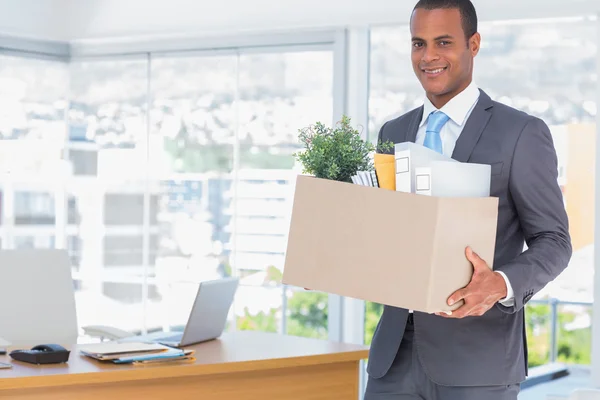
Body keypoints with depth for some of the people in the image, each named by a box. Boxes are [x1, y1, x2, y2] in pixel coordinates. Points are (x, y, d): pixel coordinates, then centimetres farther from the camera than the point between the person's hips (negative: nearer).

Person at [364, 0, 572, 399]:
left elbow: (553, 240, -4)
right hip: (396, 352, 4)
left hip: (478, 359, -4)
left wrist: (503, 284, -23)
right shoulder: (393, 133, 12)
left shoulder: (522, 133, -4)